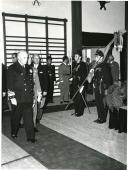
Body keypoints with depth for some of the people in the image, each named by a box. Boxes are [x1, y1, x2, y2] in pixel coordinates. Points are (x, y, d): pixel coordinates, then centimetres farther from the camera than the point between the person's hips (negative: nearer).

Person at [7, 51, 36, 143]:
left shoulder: (29, 68, 10)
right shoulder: (12, 69, -5)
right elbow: (10, 85, -8)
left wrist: (32, 95, 14)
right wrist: (12, 97, -13)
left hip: (28, 98, 3)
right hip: (17, 98, -3)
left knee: (29, 118, 1)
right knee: (16, 117, 13)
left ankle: (31, 136, 7)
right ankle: (14, 133, 35)